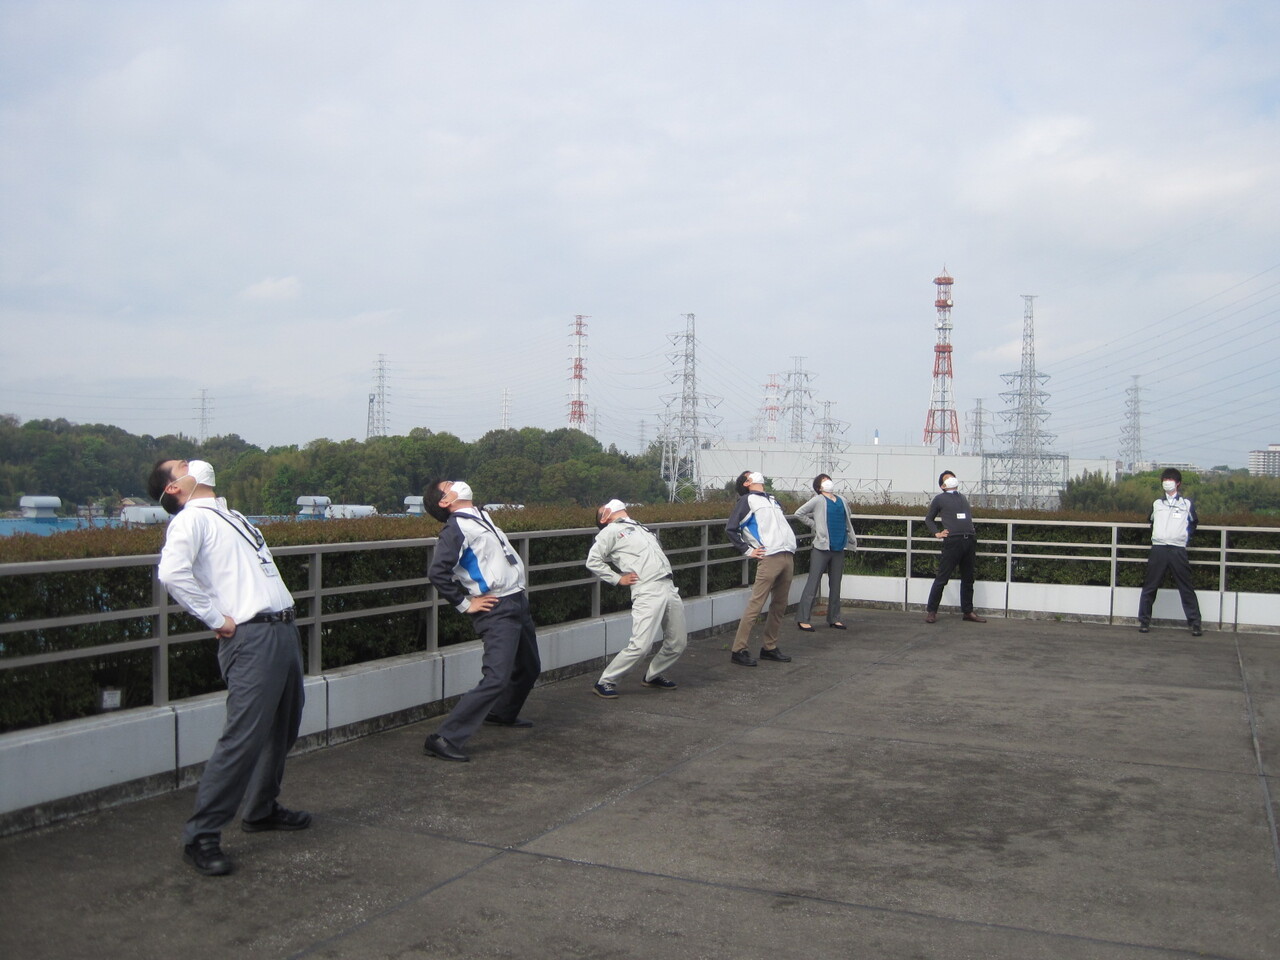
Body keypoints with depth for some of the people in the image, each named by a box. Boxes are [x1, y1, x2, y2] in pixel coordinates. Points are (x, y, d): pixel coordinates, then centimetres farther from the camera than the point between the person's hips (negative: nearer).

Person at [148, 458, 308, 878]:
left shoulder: (231, 517, 21)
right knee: (244, 738, -10)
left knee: (282, 729, 18)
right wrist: (217, 620, -17)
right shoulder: (192, 518, -5)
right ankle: (201, 836, 2)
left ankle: (261, 809, 35)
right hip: (252, 638, -9)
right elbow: (172, 572, -23)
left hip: (283, 629, 9)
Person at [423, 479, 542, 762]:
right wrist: (465, 604, -16)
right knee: (496, 679, -18)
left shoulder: (482, 516, 13)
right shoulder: (456, 529, -14)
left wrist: (520, 588, 14)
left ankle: (502, 714, 47)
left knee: (529, 667, 23)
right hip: (496, 611, -9)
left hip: (518, 602, 9)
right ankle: (445, 739, -13)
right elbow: (437, 572, -26)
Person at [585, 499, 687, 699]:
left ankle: (653, 676, 31)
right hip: (647, 593, -7)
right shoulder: (611, 531, 5)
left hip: (669, 588, 7)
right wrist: (618, 579, -3)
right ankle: (605, 682, 0)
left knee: (677, 642, 10)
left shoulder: (641, 528, 26)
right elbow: (593, 561, -4)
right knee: (641, 645, -14)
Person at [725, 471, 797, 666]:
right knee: (755, 604, -10)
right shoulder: (747, 500, 3)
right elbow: (731, 528, -3)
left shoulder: (773, 501, 24)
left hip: (787, 556, 7)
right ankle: (739, 650, -7)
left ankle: (770, 647, 19)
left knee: (779, 605, 9)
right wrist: (748, 551, -5)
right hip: (769, 557, -7)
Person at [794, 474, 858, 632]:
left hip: (839, 548, 6)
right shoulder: (818, 500, -5)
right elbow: (799, 513, -5)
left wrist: (845, 531, 14)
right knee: (813, 583, -5)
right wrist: (814, 525, -4)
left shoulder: (843, 501, 10)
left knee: (835, 584, 12)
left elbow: (848, 516, 28)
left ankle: (834, 618, 22)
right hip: (822, 548, -6)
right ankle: (803, 619, -4)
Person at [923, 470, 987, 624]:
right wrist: (937, 533, 1)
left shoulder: (963, 497, 20)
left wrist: (973, 531, 17)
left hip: (970, 541, 5)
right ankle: (931, 610, 3)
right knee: (942, 578, -5)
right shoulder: (940, 499, 7)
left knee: (968, 579, 10)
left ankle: (968, 612, 19)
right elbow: (929, 519, 14)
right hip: (952, 541, -5)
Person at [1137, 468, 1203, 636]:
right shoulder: (1157, 504, 14)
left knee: (1186, 588, -2)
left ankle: (1195, 623, 2)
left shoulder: (1187, 503, 8)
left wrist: (1185, 535, 10)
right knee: (1150, 587, 0)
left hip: (1178, 550, -2)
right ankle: (1144, 621, 7)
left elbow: (1193, 523, 19)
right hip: (1158, 549, 2)